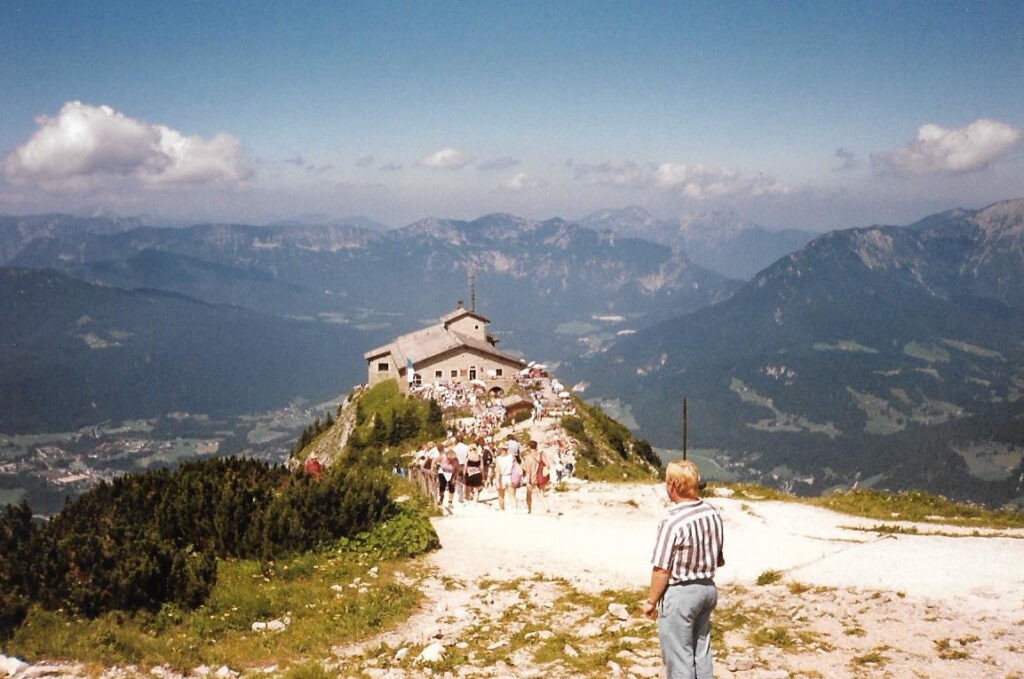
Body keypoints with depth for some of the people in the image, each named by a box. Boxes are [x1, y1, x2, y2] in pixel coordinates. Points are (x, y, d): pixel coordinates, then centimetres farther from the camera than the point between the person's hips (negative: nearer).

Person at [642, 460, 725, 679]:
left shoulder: (672, 521, -23)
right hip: (708, 588, 7)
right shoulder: (713, 514, -1)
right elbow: (719, 560, 9)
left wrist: (651, 601, -7)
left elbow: (662, 569, -19)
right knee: (702, 651, 19)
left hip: (680, 593, -7)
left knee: (678, 655, 6)